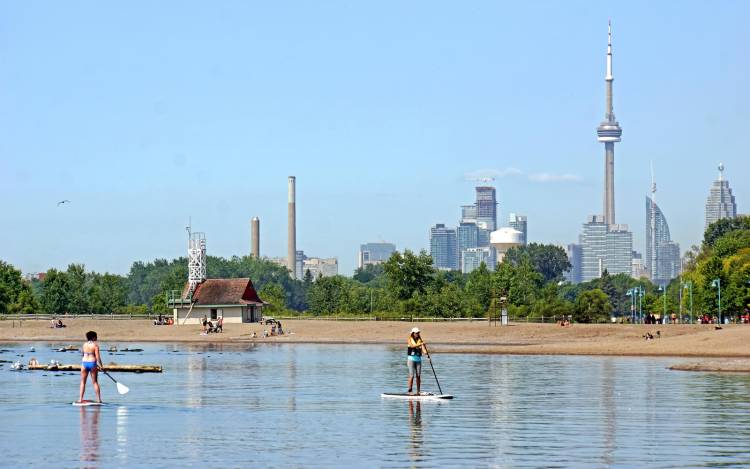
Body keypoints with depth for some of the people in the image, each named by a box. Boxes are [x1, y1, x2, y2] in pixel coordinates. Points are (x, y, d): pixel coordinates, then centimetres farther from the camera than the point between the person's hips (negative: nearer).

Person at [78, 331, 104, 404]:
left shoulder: (84, 345, 6)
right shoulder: (95, 345, -6)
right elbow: (97, 356, -10)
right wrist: (101, 366, -3)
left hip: (84, 363, 3)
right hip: (92, 363, -2)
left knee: (83, 382, 9)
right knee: (95, 382, 5)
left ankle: (80, 398, 4)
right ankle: (98, 399, 5)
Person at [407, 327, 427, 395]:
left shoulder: (420, 340, 8)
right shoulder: (409, 340, 1)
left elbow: (423, 349, -5)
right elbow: (412, 346, -19)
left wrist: (425, 352, -27)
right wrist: (419, 344, -33)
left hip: (418, 359, 4)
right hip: (411, 358, -4)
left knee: (418, 376, 2)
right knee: (412, 375, -10)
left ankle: (418, 392, 5)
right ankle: (409, 391, -6)